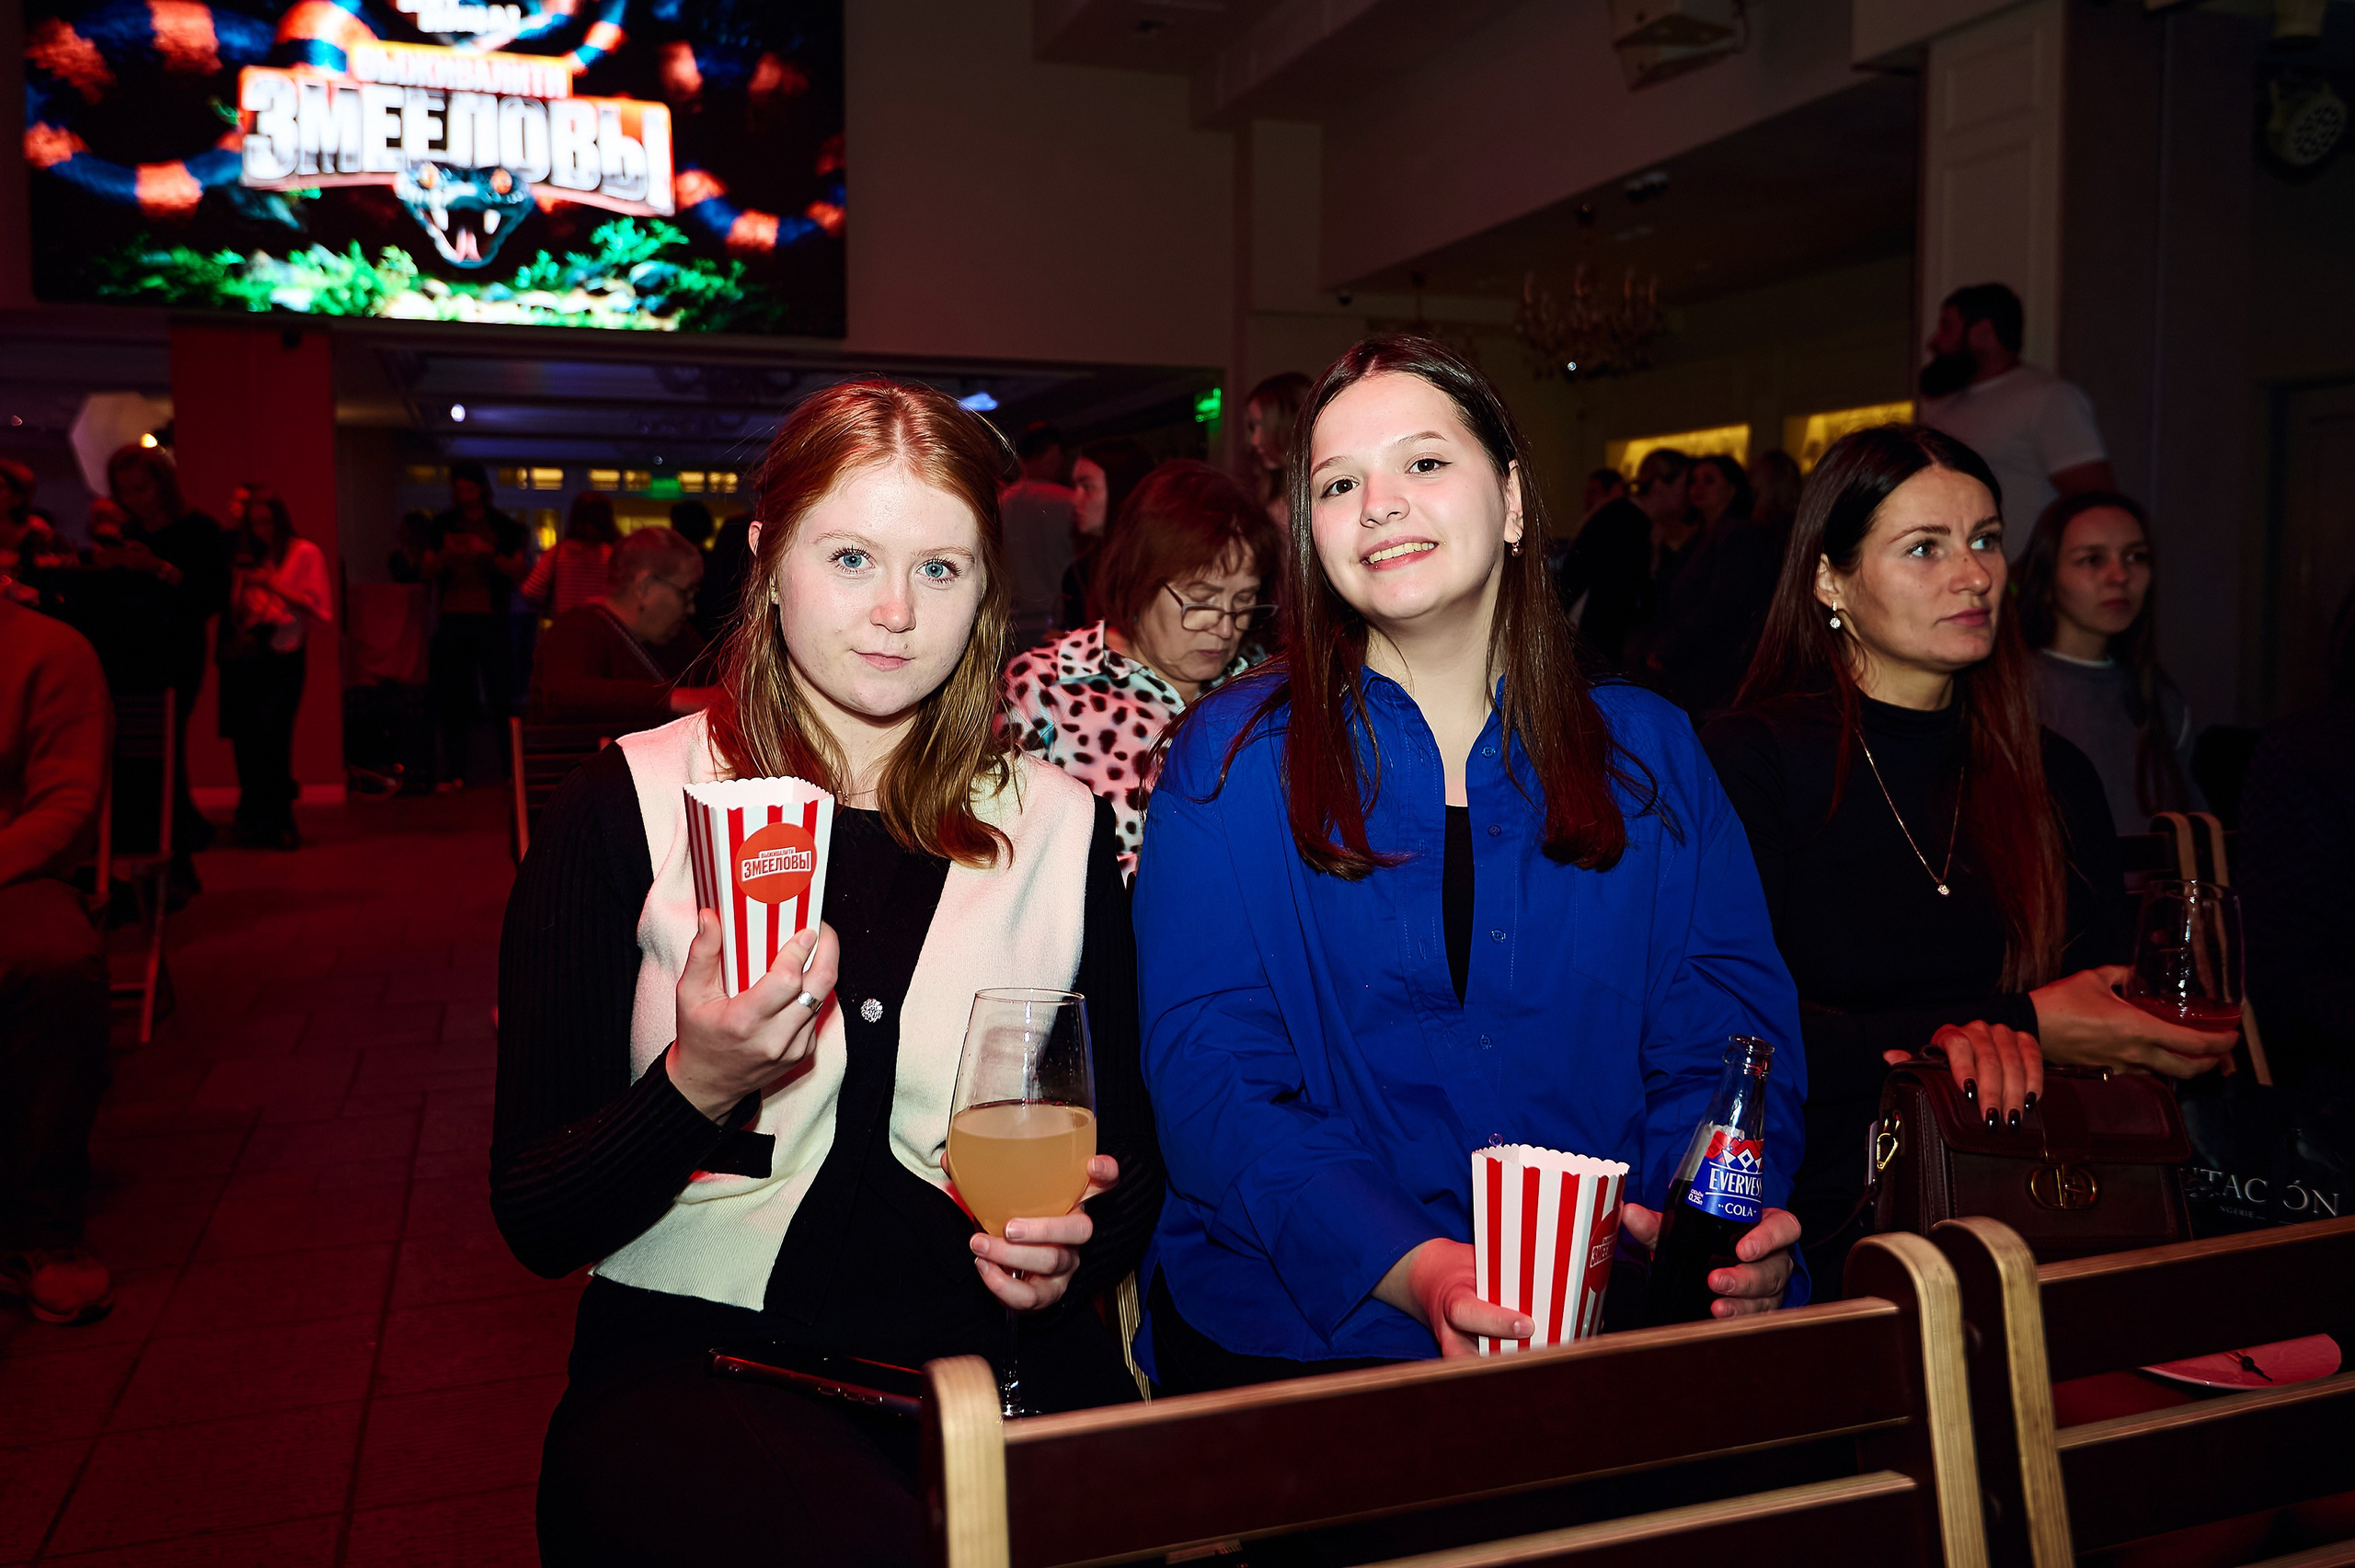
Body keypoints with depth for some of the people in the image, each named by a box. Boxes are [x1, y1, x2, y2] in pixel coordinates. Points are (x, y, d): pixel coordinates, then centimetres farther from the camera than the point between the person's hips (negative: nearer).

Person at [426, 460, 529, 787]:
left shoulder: (504, 527, 7)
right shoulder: (443, 525, 12)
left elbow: (518, 573, 0)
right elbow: (427, 572, 10)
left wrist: (489, 554, -15)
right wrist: (445, 555, -10)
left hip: (491, 620, -2)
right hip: (452, 619, 2)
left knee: (501, 696, -3)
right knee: (452, 699, 1)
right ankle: (454, 772, 4)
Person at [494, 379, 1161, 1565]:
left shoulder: (1059, 829, 8)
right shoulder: (626, 809, 1)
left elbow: (1132, 1167, 14)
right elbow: (537, 1223, -1)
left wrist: (1077, 1245, -9)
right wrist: (697, 1088, -20)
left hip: (997, 1361, 3)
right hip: (692, 1365, -2)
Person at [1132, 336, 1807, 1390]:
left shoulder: (1648, 751, 12)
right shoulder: (1232, 757, 3)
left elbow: (1726, 1036, 9)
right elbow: (1206, 1076, -4)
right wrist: (1414, 1268, -20)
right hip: (1310, 1321, -2)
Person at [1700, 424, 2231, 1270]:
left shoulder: (2056, 778, 12)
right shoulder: (1746, 760, -5)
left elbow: (2110, 1006, 10)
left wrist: (2001, 1040, -15)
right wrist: (2023, 1026, -15)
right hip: (1816, 1235, -5)